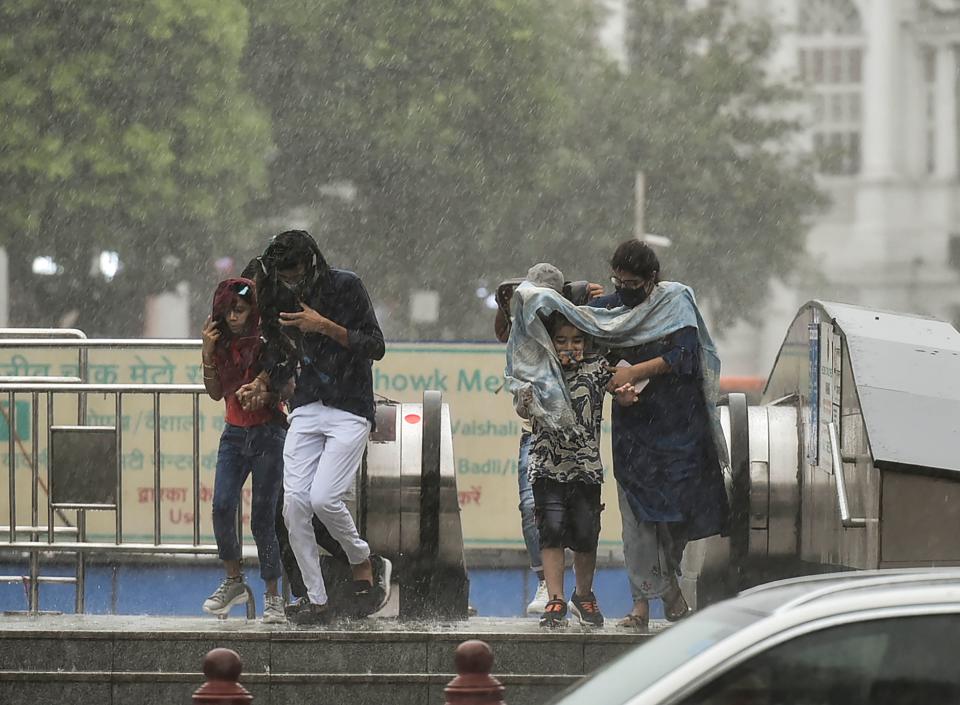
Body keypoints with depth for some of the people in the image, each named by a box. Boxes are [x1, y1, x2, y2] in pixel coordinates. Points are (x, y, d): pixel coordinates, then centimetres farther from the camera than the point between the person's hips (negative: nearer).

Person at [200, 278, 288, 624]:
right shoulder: (223, 343, 7)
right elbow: (215, 393, 7)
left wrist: (265, 396, -22)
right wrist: (208, 354, -4)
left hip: (268, 435, -4)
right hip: (234, 435, 4)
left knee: (262, 518, -5)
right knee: (222, 506, -16)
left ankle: (273, 597, 6)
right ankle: (233, 581, 0)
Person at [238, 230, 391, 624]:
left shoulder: (346, 287, -6)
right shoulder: (283, 300, 10)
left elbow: (375, 347, -10)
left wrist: (325, 326, -19)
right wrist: (264, 382, -1)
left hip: (349, 410, -5)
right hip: (306, 410, 5)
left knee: (324, 498, -19)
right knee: (294, 503, -8)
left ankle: (365, 564, 7)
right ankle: (316, 600, -1)